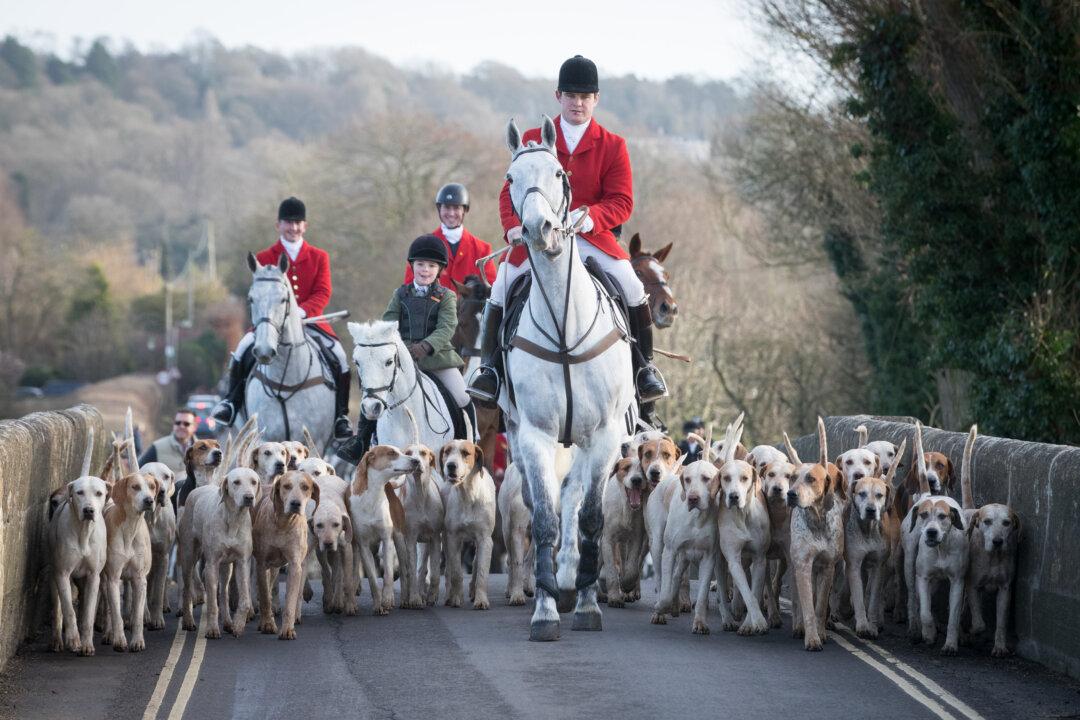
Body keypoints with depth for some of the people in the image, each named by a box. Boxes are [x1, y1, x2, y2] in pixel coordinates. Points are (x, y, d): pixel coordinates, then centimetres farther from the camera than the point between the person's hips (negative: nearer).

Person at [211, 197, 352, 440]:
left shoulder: (319, 257, 8)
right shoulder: (264, 258, 7)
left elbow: (323, 292, -3)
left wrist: (301, 311, -23)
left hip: (309, 321, 0)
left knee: (338, 356, -20)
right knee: (243, 350, -25)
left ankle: (341, 415, -7)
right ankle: (232, 402, -9)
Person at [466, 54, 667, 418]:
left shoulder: (612, 146, 2)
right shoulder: (533, 140, 5)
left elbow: (622, 202, -3)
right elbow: (511, 190, 3)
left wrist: (591, 217, -24)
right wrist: (514, 225, -18)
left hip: (591, 236, -1)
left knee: (632, 289, -19)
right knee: (501, 290, -16)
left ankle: (644, 366, -2)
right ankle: (489, 367, -2)